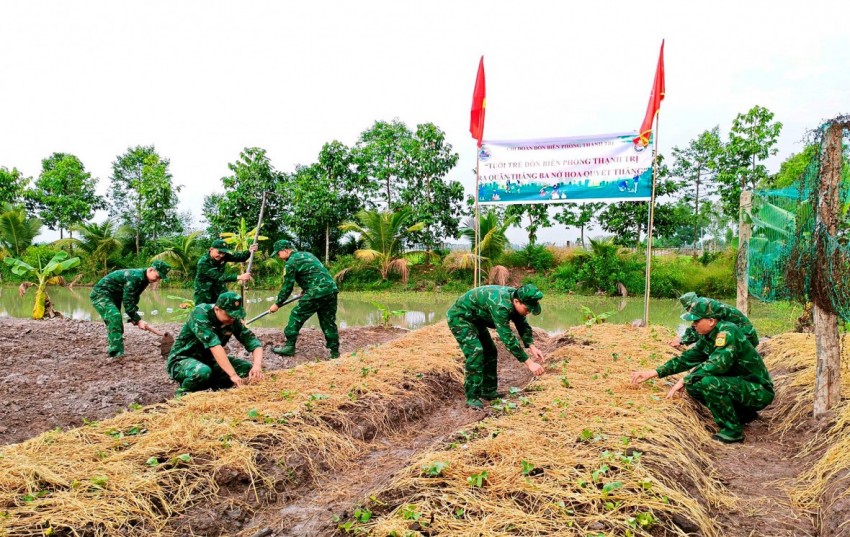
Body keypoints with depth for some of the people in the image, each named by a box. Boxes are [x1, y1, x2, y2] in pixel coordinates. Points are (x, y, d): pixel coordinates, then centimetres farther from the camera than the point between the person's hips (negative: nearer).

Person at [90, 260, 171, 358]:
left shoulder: (143, 279, 1)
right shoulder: (134, 277, -30)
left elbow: (134, 299, 8)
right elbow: (127, 302, -30)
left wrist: (133, 318, -2)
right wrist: (138, 320, -27)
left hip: (112, 297, 11)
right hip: (100, 294, -10)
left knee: (115, 321, 14)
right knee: (115, 317, -26)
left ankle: (111, 349, 28)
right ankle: (116, 353, -28)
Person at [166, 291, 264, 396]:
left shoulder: (234, 320, -9)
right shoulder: (200, 313, -27)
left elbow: (254, 343, -11)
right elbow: (214, 345, -37)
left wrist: (257, 366, -33)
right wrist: (233, 374, -44)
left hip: (208, 360, 6)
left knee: (247, 367, -12)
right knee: (202, 372, -38)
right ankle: (183, 393, -8)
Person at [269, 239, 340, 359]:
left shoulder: (291, 262, 0)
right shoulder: (307, 254, 24)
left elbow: (287, 286, 1)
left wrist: (277, 304, 11)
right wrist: (305, 290, 38)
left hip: (316, 293, -8)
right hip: (331, 290, 8)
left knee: (296, 316, 6)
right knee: (328, 322, 12)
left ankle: (290, 346, 11)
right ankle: (335, 352, 12)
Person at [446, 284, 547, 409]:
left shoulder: (515, 298, -10)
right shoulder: (500, 306, -37)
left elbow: (523, 325, 2)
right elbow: (508, 338, -36)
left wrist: (532, 346, -13)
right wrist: (529, 363, -32)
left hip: (475, 319, 10)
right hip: (459, 317, -10)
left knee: (490, 351, 9)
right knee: (475, 351, -21)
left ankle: (488, 391, 19)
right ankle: (472, 398, -15)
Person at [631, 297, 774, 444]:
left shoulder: (728, 331, -22)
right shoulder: (707, 337, 5)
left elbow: (718, 363, -34)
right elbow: (687, 358, 10)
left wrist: (684, 380, -26)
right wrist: (654, 372, 3)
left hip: (760, 391, -9)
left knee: (708, 382, -30)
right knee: (693, 385, 0)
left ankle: (733, 430, -11)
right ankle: (743, 414, 13)